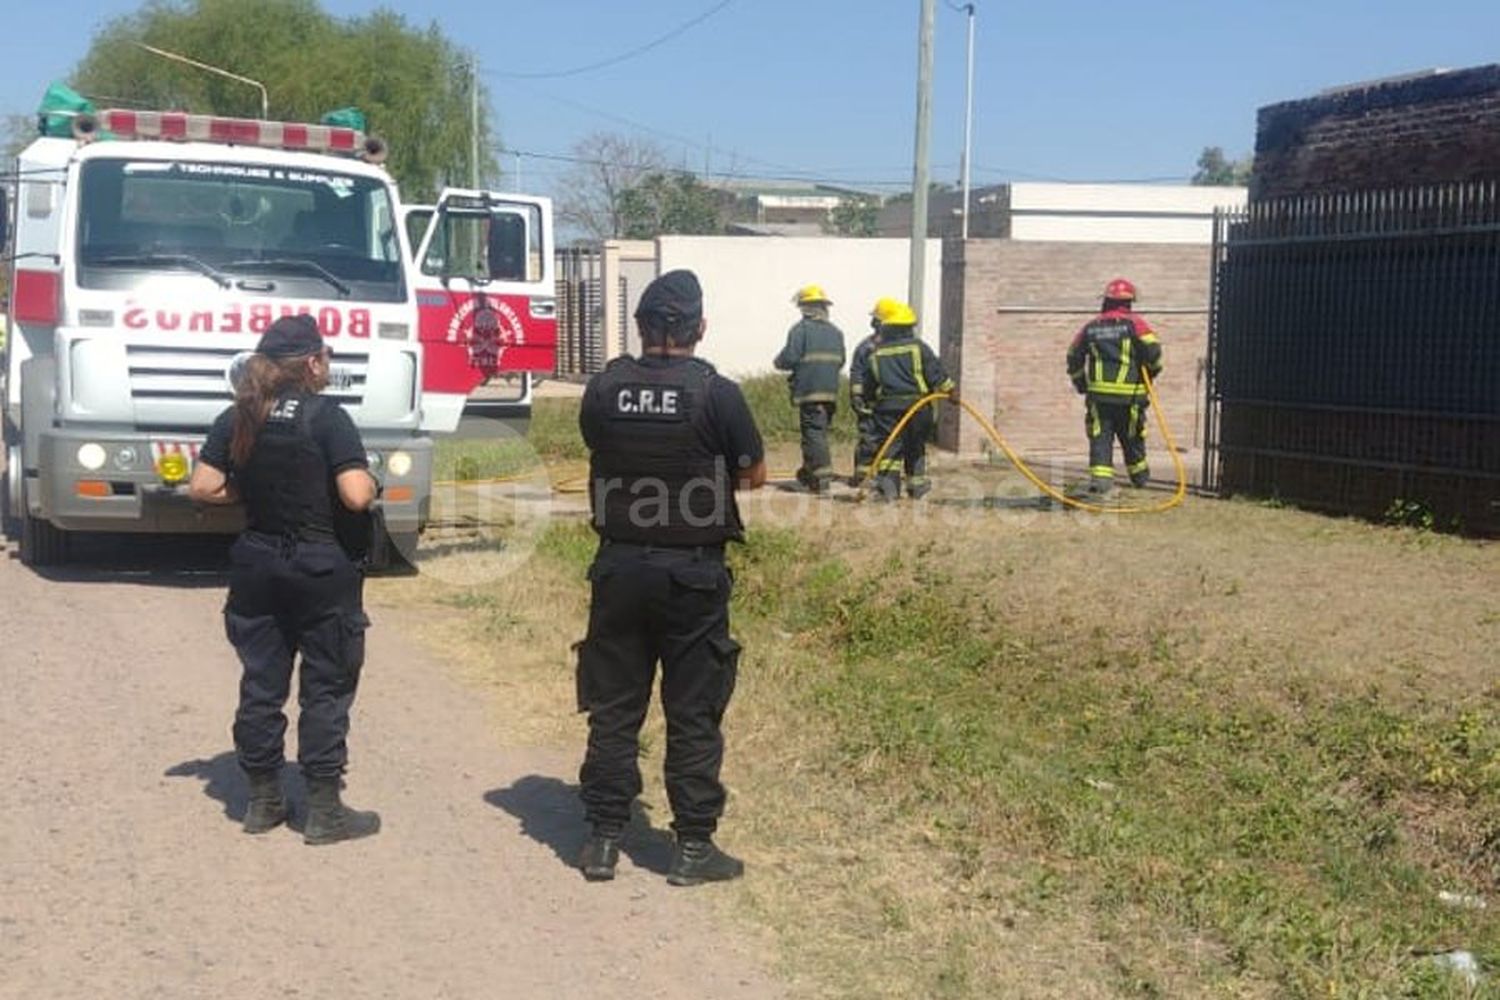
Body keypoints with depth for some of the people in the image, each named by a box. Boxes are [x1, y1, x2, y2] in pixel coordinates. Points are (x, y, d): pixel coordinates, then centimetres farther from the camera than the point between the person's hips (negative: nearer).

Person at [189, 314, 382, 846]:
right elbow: (357, 496, -21)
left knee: (261, 683, 13)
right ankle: (324, 811, 9)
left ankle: (262, 801, 22)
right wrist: (370, 482, 0)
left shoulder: (237, 419, 3)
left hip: (256, 565, 5)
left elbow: (203, 487, 1)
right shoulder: (326, 417, -13)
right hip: (322, 568, -5)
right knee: (326, 688, 4)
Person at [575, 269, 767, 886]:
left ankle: (603, 838, 17)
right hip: (693, 571, -3)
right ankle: (693, 845, 12)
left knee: (614, 707, 12)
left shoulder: (603, 390, -2)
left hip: (620, 565, 3)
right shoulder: (716, 393, -11)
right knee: (693, 713, 6)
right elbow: (754, 475, 0)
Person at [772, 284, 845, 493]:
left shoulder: (801, 329, -8)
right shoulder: (836, 331, 13)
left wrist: (778, 363, 8)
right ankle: (807, 474, 27)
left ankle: (822, 477, -14)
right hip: (830, 391, 7)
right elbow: (840, 361, 16)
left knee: (813, 433, -7)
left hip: (808, 390, -7)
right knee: (818, 431, 16)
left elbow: (789, 358, -13)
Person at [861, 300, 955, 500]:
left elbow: (868, 387, 11)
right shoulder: (918, 347, 0)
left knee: (890, 447, -3)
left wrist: (873, 398, 25)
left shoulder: (876, 354, 7)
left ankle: (886, 484, -21)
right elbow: (936, 372, -3)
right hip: (917, 405, 0)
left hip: (887, 407, 0)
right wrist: (950, 390, 4)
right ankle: (916, 485, 24)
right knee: (916, 447, 15)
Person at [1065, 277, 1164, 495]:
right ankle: (1139, 475, 32)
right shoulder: (1134, 323, -2)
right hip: (1129, 394, -1)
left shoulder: (1091, 326, 10)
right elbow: (1152, 349, -12)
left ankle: (1100, 477, -15)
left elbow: (1074, 357, 15)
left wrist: (1081, 384, 25)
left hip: (1098, 393, 2)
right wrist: (1152, 371, 6)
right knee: (1132, 437, 14)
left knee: (1100, 437, 1)